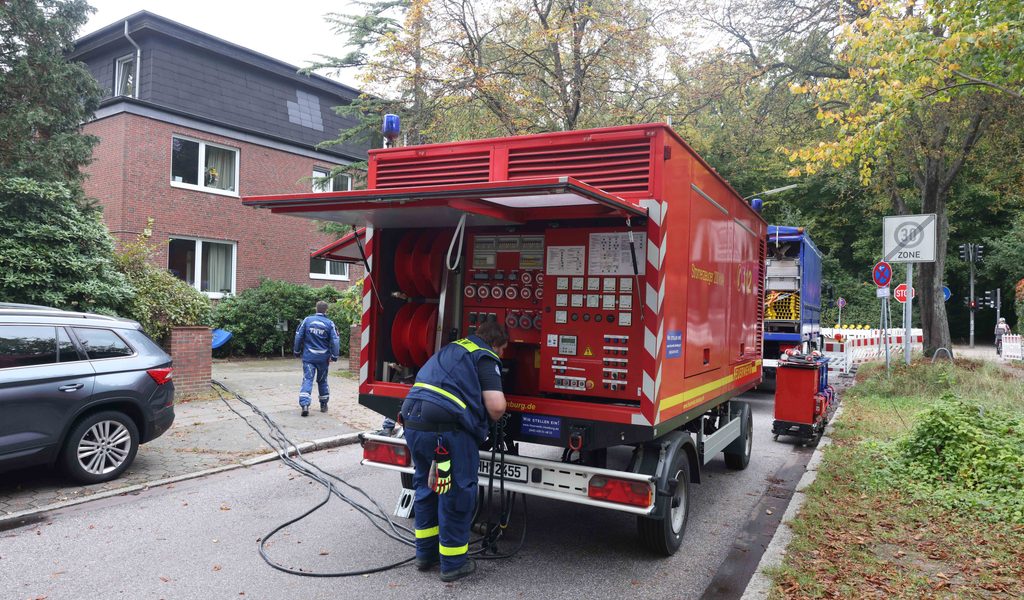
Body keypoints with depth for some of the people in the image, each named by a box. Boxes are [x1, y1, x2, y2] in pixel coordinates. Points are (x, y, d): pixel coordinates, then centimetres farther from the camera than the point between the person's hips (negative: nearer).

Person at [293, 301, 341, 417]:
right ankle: (324, 405, 25)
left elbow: (298, 336, 2)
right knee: (322, 381, 16)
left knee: (307, 380, -4)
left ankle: (304, 404, -21)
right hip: (323, 358, 1)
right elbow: (335, 341, -7)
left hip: (308, 356, -1)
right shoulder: (329, 323, -4)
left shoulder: (307, 320, -2)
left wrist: (297, 351, 13)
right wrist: (334, 356, -1)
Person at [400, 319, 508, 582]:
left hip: (412, 421, 8)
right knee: (457, 493, 7)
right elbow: (496, 405, -10)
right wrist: (492, 420, 12)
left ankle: (425, 553, 34)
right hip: (445, 427, -8)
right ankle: (453, 563, 17)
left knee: (426, 486, 23)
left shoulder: (450, 349, 26)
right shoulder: (485, 357, 1)